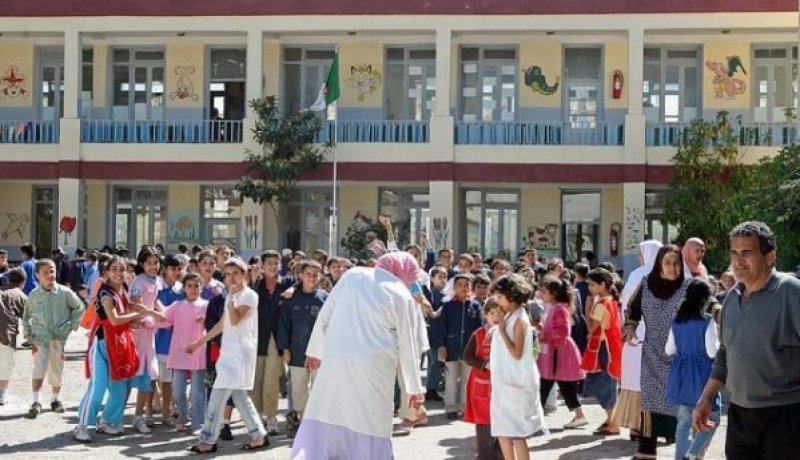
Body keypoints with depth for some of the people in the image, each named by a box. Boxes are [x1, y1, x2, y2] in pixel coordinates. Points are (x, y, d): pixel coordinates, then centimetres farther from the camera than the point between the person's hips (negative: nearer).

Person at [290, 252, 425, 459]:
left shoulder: (352, 275, 6)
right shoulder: (403, 297, -1)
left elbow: (324, 315, 9)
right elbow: (408, 345, 2)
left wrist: (315, 349, 20)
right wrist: (414, 388, 11)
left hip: (335, 361, 3)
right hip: (373, 370, -3)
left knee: (323, 424, 10)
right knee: (370, 432, 6)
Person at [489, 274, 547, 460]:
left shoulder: (519, 319, -14)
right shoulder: (507, 317, 10)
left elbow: (517, 353, -21)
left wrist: (501, 330, -19)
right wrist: (495, 329, 5)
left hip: (515, 382, -9)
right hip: (504, 381, 9)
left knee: (516, 432, -6)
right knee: (502, 431, 12)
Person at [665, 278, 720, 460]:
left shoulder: (677, 320, 4)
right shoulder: (707, 321, -13)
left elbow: (669, 350, 9)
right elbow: (712, 352, -15)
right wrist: (719, 344, 5)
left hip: (681, 376, 6)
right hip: (701, 376, -6)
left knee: (684, 421, 12)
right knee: (712, 418, 5)